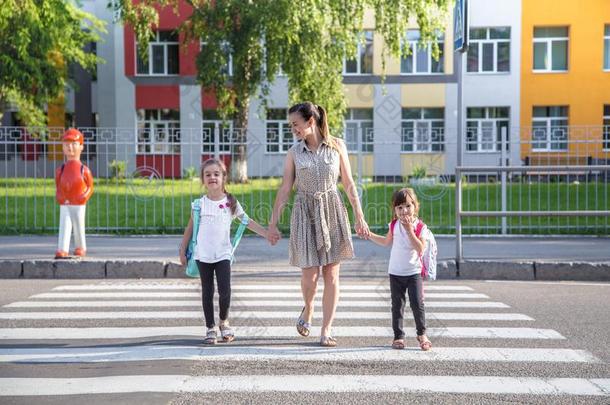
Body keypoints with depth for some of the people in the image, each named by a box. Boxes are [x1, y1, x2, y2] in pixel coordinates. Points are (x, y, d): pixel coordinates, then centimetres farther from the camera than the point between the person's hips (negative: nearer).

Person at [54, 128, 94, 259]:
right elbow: (57, 187, 12)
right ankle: (62, 250, -12)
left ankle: (80, 248, 27)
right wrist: (59, 197, -1)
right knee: (64, 227, -6)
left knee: (79, 227, 10)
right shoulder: (60, 170, 3)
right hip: (64, 205, 1)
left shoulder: (84, 170, -4)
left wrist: (84, 197, -7)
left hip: (79, 205, -1)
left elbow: (90, 186, 3)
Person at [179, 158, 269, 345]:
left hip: (223, 254, -1)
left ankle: (224, 322, 16)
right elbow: (190, 228, 8)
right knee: (207, 292, 6)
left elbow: (248, 222, 2)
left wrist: (266, 233, -8)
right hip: (203, 255, 1)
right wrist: (182, 251, 7)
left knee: (225, 291, -9)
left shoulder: (231, 203, 2)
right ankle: (210, 328, 16)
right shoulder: (200, 204, 2)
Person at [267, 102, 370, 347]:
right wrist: (273, 223, 1)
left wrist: (359, 216, 5)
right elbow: (284, 190, 3)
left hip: (332, 211, 0)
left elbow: (348, 184, 6)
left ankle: (326, 331, 8)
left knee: (331, 274, 0)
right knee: (309, 274, -5)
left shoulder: (337, 146, 1)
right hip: (305, 213, 0)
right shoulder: (294, 152, 2)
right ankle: (308, 309, 28)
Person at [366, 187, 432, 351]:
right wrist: (370, 235, 12)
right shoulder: (394, 225, 2)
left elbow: (420, 249, -21)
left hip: (414, 272, -3)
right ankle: (398, 336, 14)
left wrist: (409, 230, -24)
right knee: (397, 305, 6)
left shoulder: (420, 227, -10)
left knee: (417, 304, -6)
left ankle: (422, 334, 13)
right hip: (395, 273, 3)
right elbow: (387, 242, 20)